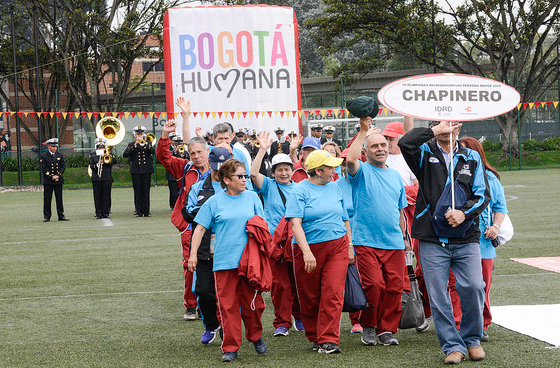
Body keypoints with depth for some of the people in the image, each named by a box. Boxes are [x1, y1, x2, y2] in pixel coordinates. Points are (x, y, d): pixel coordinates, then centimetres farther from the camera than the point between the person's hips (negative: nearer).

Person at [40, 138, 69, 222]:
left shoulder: (60, 155, 11)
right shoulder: (43, 156, 0)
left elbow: (63, 166, 6)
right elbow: (44, 169, -6)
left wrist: (58, 176, -8)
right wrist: (52, 177, -14)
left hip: (59, 180, 3)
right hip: (48, 181, -3)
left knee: (59, 199, 5)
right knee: (47, 199, -1)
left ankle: (61, 216, 9)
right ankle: (46, 216, 4)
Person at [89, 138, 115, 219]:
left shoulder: (108, 155, 10)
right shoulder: (92, 155, 10)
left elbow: (112, 163, -4)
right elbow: (91, 166, -1)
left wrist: (104, 157, -13)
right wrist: (97, 164, -19)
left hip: (107, 178, 0)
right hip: (96, 178, 0)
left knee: (106, 196, -1)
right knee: (97, 196, -1)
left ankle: (106, 213, 4)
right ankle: (98, 214, 3)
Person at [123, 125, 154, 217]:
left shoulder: (148, 143, 9)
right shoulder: (131, 144, 7)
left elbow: (153, 152, -10)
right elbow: (125, 154, -9)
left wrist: (145, 143, -22)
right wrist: (135, 145, -16)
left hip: (146, 170, 0)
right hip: (136, 171, 0)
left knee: (146, 191, -1)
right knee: (137, 191, -1)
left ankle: (146, 211, 3)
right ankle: (139, 211, 3)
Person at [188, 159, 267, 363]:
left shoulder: (252, 197, 9)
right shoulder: (214, 202, 4)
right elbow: (200, 228, 6)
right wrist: (193, 254, 0)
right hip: (224, 261, -1)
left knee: (252, 303, 3)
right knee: (228, 305, -2)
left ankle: (255, 336, 29)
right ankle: (230, 348, 5)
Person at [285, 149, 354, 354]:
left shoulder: (334, 188, 11)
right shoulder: (300, 190, -5)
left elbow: (344, 220, 19)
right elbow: (295, 223, -14)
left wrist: (349, 247, 14)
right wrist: (306, 251, -24)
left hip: (337, 247, 3)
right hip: (309, 248, -3)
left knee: (333, 295, -8)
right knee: (310, 298, 6)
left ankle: (328, 340, -8)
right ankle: (314, 337, 24)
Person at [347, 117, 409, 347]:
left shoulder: (395, 176, 19)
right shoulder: (362, 171, 3)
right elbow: (350, 160, -22)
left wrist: (404, 237, 21)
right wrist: (363, 131, -16)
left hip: (394, 242, 5)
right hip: (366, 241, -5)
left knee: (394, 287, 0)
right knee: (374, 285, -13)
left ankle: (387, 330, 11)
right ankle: (368, 326, 7)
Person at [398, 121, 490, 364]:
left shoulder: (471, 158, 13)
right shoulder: (426, 154, 8)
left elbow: (483, 195, 8)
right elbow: (405, 143, -14)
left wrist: (465, 212, -10)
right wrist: (436, 130, -9)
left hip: (466, 238, 1)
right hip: (432, 240, -1)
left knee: (473, 287, -10)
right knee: (438, 297, -3)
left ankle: (472, 339, 12)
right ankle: (453, 346, 8)